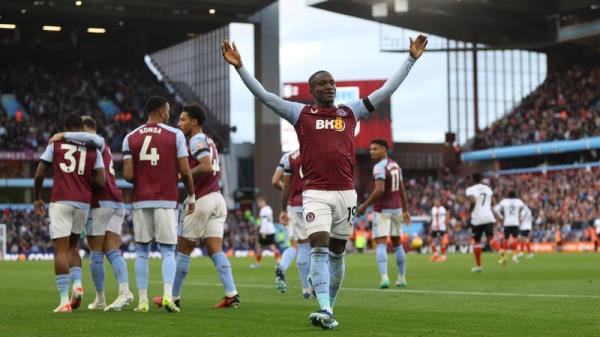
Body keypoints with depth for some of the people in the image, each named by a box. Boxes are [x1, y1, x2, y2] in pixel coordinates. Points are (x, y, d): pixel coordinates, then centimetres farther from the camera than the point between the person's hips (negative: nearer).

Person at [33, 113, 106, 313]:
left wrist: (37, 199, 17)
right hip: (83, 203, 3)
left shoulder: (55, 144, 5)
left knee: (61, 249, -3)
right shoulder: (93, 148, 8)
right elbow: (101, 182, 0)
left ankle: (64, 300, -10)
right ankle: (77, 283, -1)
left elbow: (39, 175, 3)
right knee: (72, 246, 22)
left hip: (61, 201, -3)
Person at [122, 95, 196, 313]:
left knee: (141, 251, 9)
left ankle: (142, 300, 5)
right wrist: (191, 196, 11)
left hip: (141, 201, 2)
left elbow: (128, 175, -1)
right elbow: (185, 171, -2)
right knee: (168, 251, 4)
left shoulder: (131, 138, 5)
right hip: (166, 200, -2)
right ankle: (168, 295, -13)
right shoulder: (175, 135, -1)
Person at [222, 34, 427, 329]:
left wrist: (411, 59, 15)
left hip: (346, 191, 3)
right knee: (319, 249, -13)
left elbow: (387, 90, 15)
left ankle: (329, 308, 24)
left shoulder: (351, 112, 11)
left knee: (337, 252, 11)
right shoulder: (300, 113, 5)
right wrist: (239, 66, -7)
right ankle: (324, 311, -18)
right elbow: (263, 94, 1)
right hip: (316, 192, -3)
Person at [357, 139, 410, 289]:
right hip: (396, 209, 8)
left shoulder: (379, 167, -14)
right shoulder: (395, 166, 12)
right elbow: (402, 191, 16)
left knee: (381, 244, -9)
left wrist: (364, 205, -18)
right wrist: (405, 210, 22)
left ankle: (384, 277, -22)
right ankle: (402, 278, 22)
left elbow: (379, 190, -24)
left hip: (382, 210, -8)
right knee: (397, 243, 16)